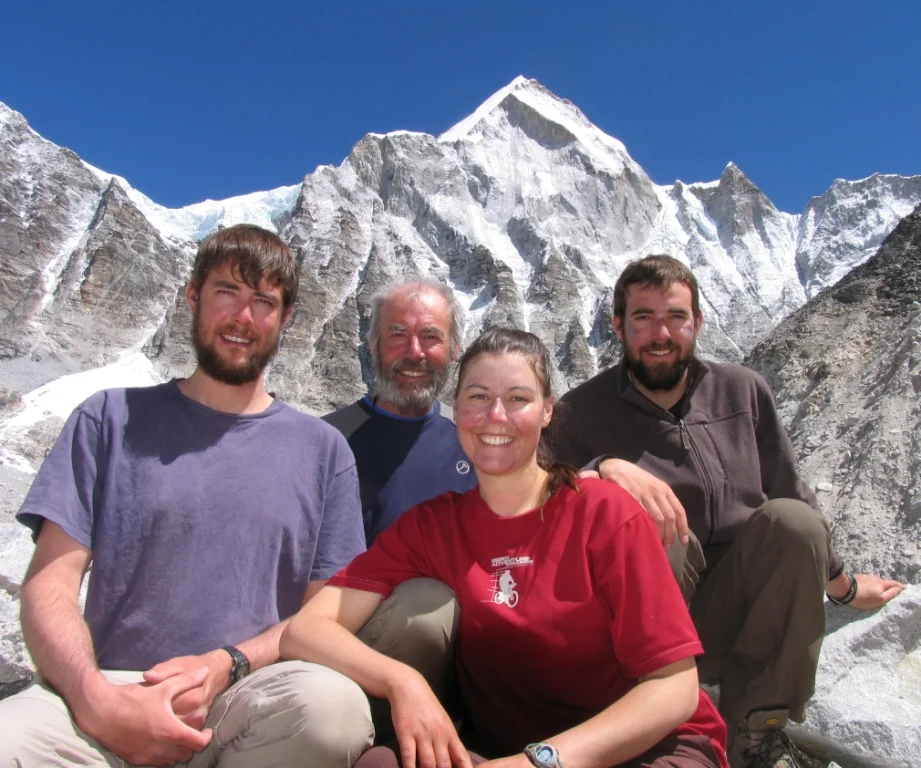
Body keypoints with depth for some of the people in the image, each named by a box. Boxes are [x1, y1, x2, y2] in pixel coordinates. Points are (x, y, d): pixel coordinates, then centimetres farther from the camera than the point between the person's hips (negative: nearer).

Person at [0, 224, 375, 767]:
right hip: (110, 703, -1)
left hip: (248, 702, 2)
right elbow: (50, 582, 3)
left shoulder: (323, 449, 8)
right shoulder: (112, 419, 10)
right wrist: (95, 696, -16)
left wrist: (226, 665, -13)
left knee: (334, 705, -32)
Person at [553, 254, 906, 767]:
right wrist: (603, 470, -34)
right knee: (653, 521, -30)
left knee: (792, 520, -23)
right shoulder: (583, 413, -4)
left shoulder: (743, 392, 6)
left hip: (738, 619, 4)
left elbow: (792, 493, 17)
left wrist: (843, 584, 25)